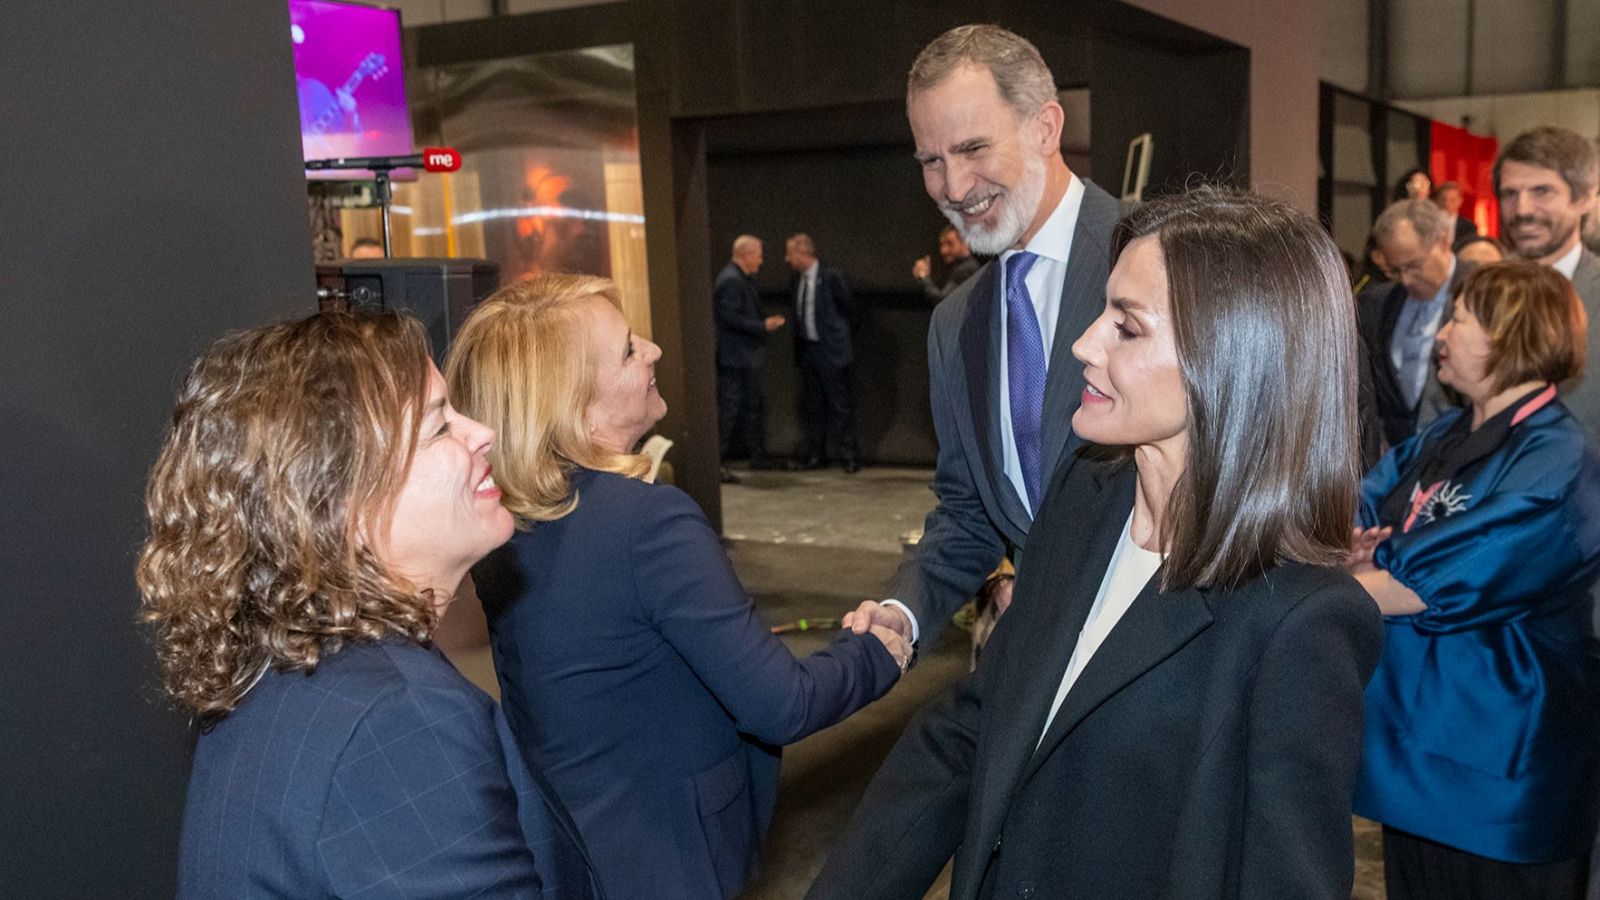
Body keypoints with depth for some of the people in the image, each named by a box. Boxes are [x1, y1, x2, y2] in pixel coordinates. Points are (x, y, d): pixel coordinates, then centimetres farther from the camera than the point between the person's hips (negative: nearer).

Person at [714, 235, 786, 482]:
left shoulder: (741, 279, 16)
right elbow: (730, 318, -23)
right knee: (729, 408, -9)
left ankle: (758, 456, 28)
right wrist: (763, 327, -19)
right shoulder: (731, 280, -17)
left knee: (755, 405, 17)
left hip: (746, 358, 11)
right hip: (735, 359, -11)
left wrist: (765, 324, 13)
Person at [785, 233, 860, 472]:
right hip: (806, 349, 7)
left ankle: (848, 455, 7)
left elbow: (849, 309, -5)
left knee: (840, 405, 0)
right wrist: (799, 344, 8)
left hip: (830, 350, -6)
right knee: (811, 405, 10)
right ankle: (816, 455, 18)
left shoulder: (831, 276, -12)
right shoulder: (797, 280, 7)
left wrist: (834, 332, 1)